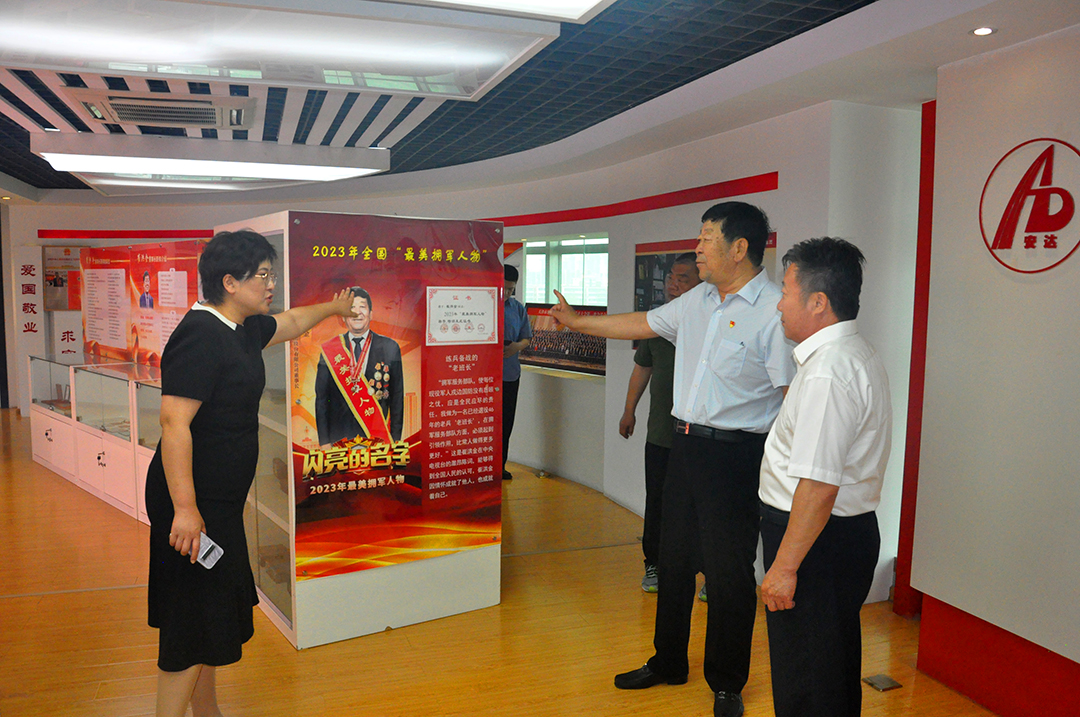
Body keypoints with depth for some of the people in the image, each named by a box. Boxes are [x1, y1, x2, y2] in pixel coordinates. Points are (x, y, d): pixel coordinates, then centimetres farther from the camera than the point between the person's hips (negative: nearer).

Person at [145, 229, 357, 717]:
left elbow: (289, 323, 32)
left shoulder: (243, 330, 10)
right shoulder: (200, 336, -21)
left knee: (215, 612, 20)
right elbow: (174, 423, -27)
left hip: (222, 501, 10)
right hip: (194, 502, -10)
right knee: (193, 623, -2)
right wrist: (184, 508, -30)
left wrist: (332, 308, 47)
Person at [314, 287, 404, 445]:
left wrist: (395, 440, 0)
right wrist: (324, 442, 1)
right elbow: (321, 399, 7)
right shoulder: (329, 350, 5)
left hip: (378, 438, 0)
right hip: (339, 436, 1)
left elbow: (397, 396, 4)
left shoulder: (390, 348, 3)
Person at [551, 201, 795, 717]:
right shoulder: (697, 301, 9)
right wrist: (577, 322, 26)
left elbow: (794, 395, -18)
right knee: (674, 558, 18)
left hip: (736, 455, -7)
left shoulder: (774, 311, -15)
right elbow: (643, 324, 22)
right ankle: (668, 663, 37)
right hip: (684, 443, 8)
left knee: (729, 572, 4)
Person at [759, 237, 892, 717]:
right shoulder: (856, 355, 11)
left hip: (818, 538, -10)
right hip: (851, 530, 10)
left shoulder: (827, 374, -24)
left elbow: (819, 484, -28)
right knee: (836, 669, 24)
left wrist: (785, 565, -23)